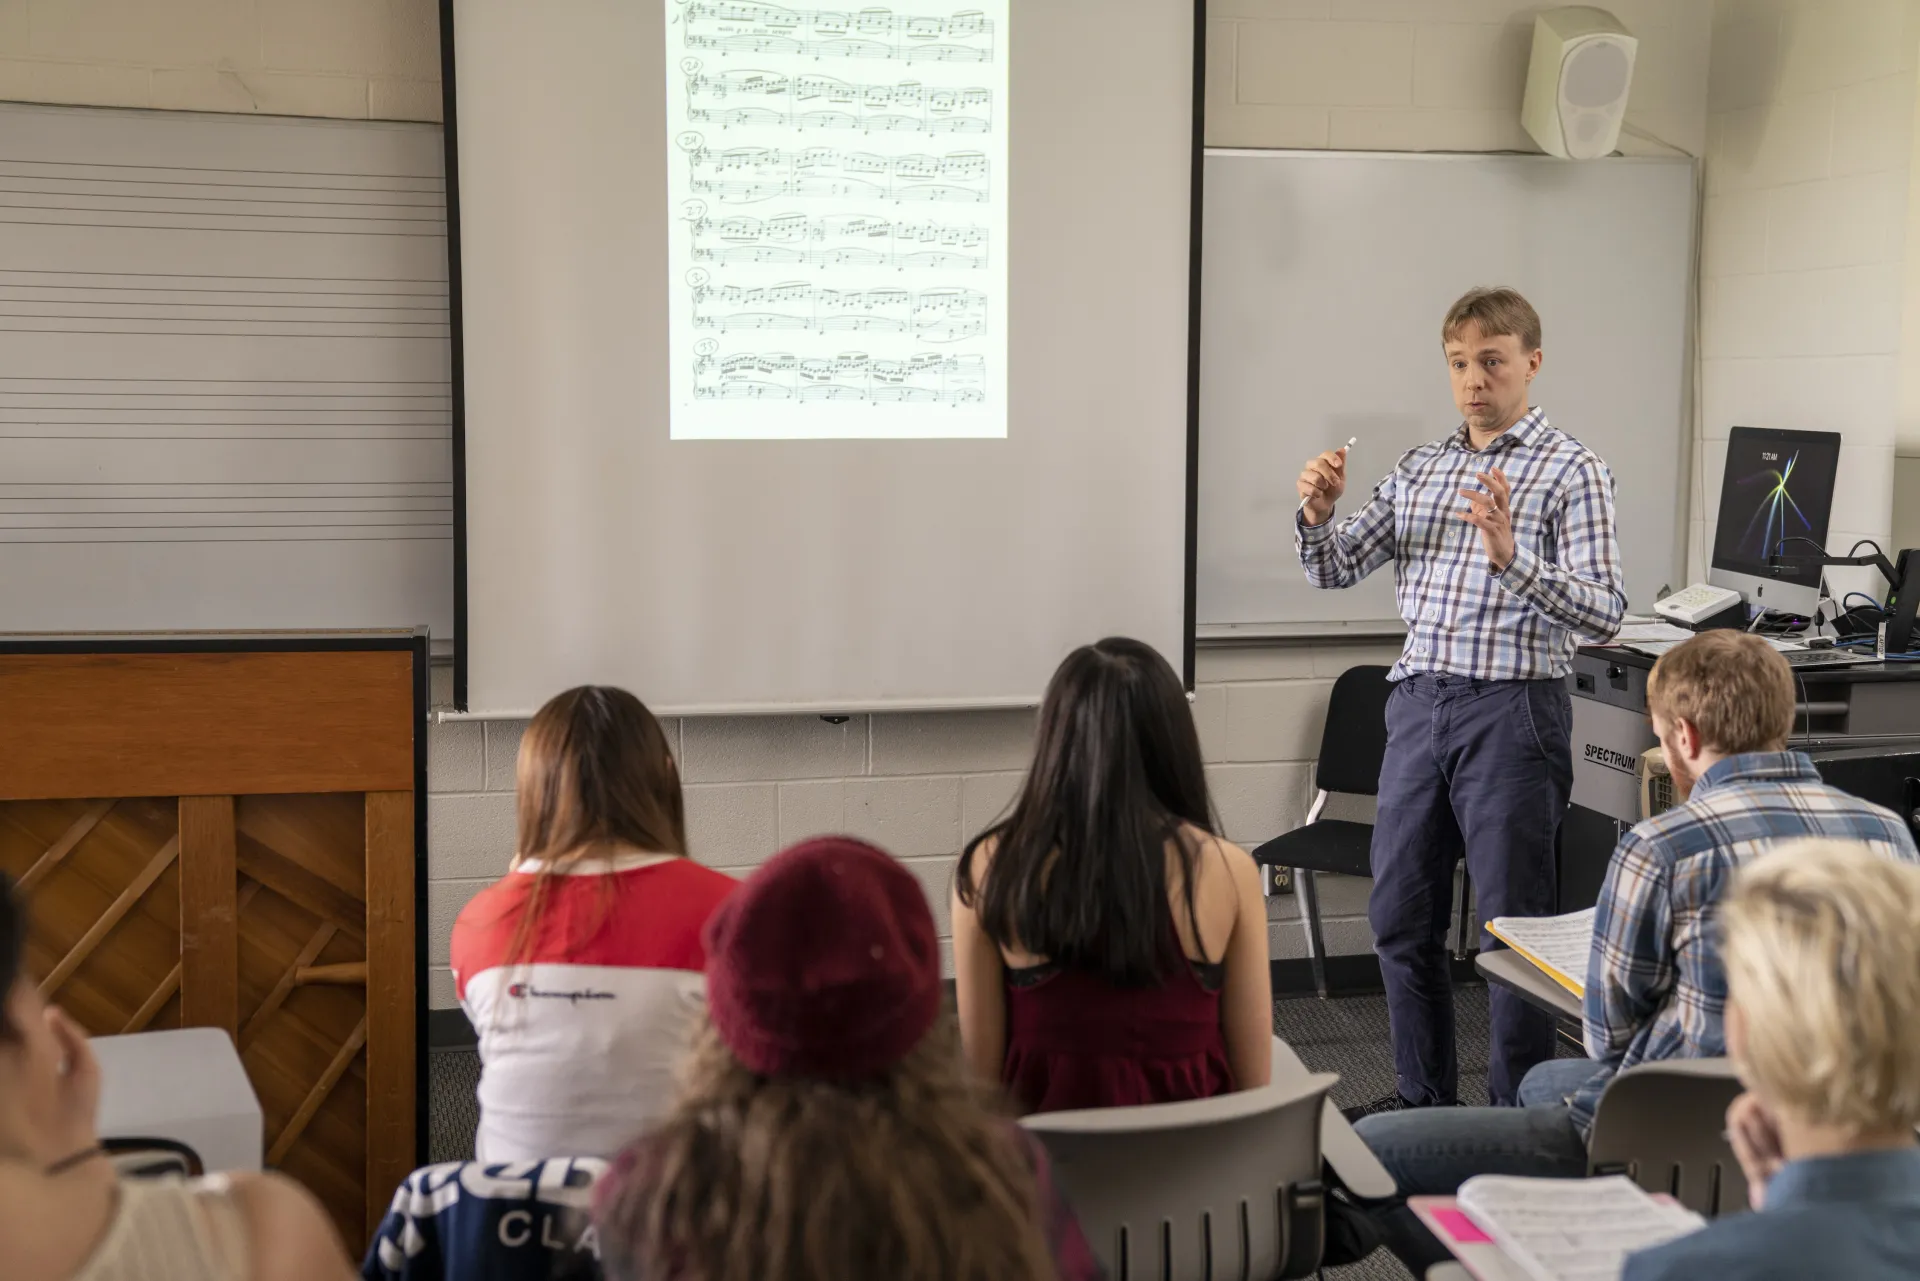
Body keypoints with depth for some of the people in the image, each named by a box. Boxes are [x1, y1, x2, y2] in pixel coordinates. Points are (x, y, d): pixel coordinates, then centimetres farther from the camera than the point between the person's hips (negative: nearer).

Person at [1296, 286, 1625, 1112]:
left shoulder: (1571, 471, -4)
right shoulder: (1419, 469, 13)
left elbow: (1603, 615, -14)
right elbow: (1334, 571, 13)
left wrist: (1510, 556, -29)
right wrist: (1318, 514, -8)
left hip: (1512, 710, -6)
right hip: (1418, 702, 6)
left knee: (1512, 927, 1)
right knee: (1399, 915, 11)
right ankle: (1422, 1096, 26)